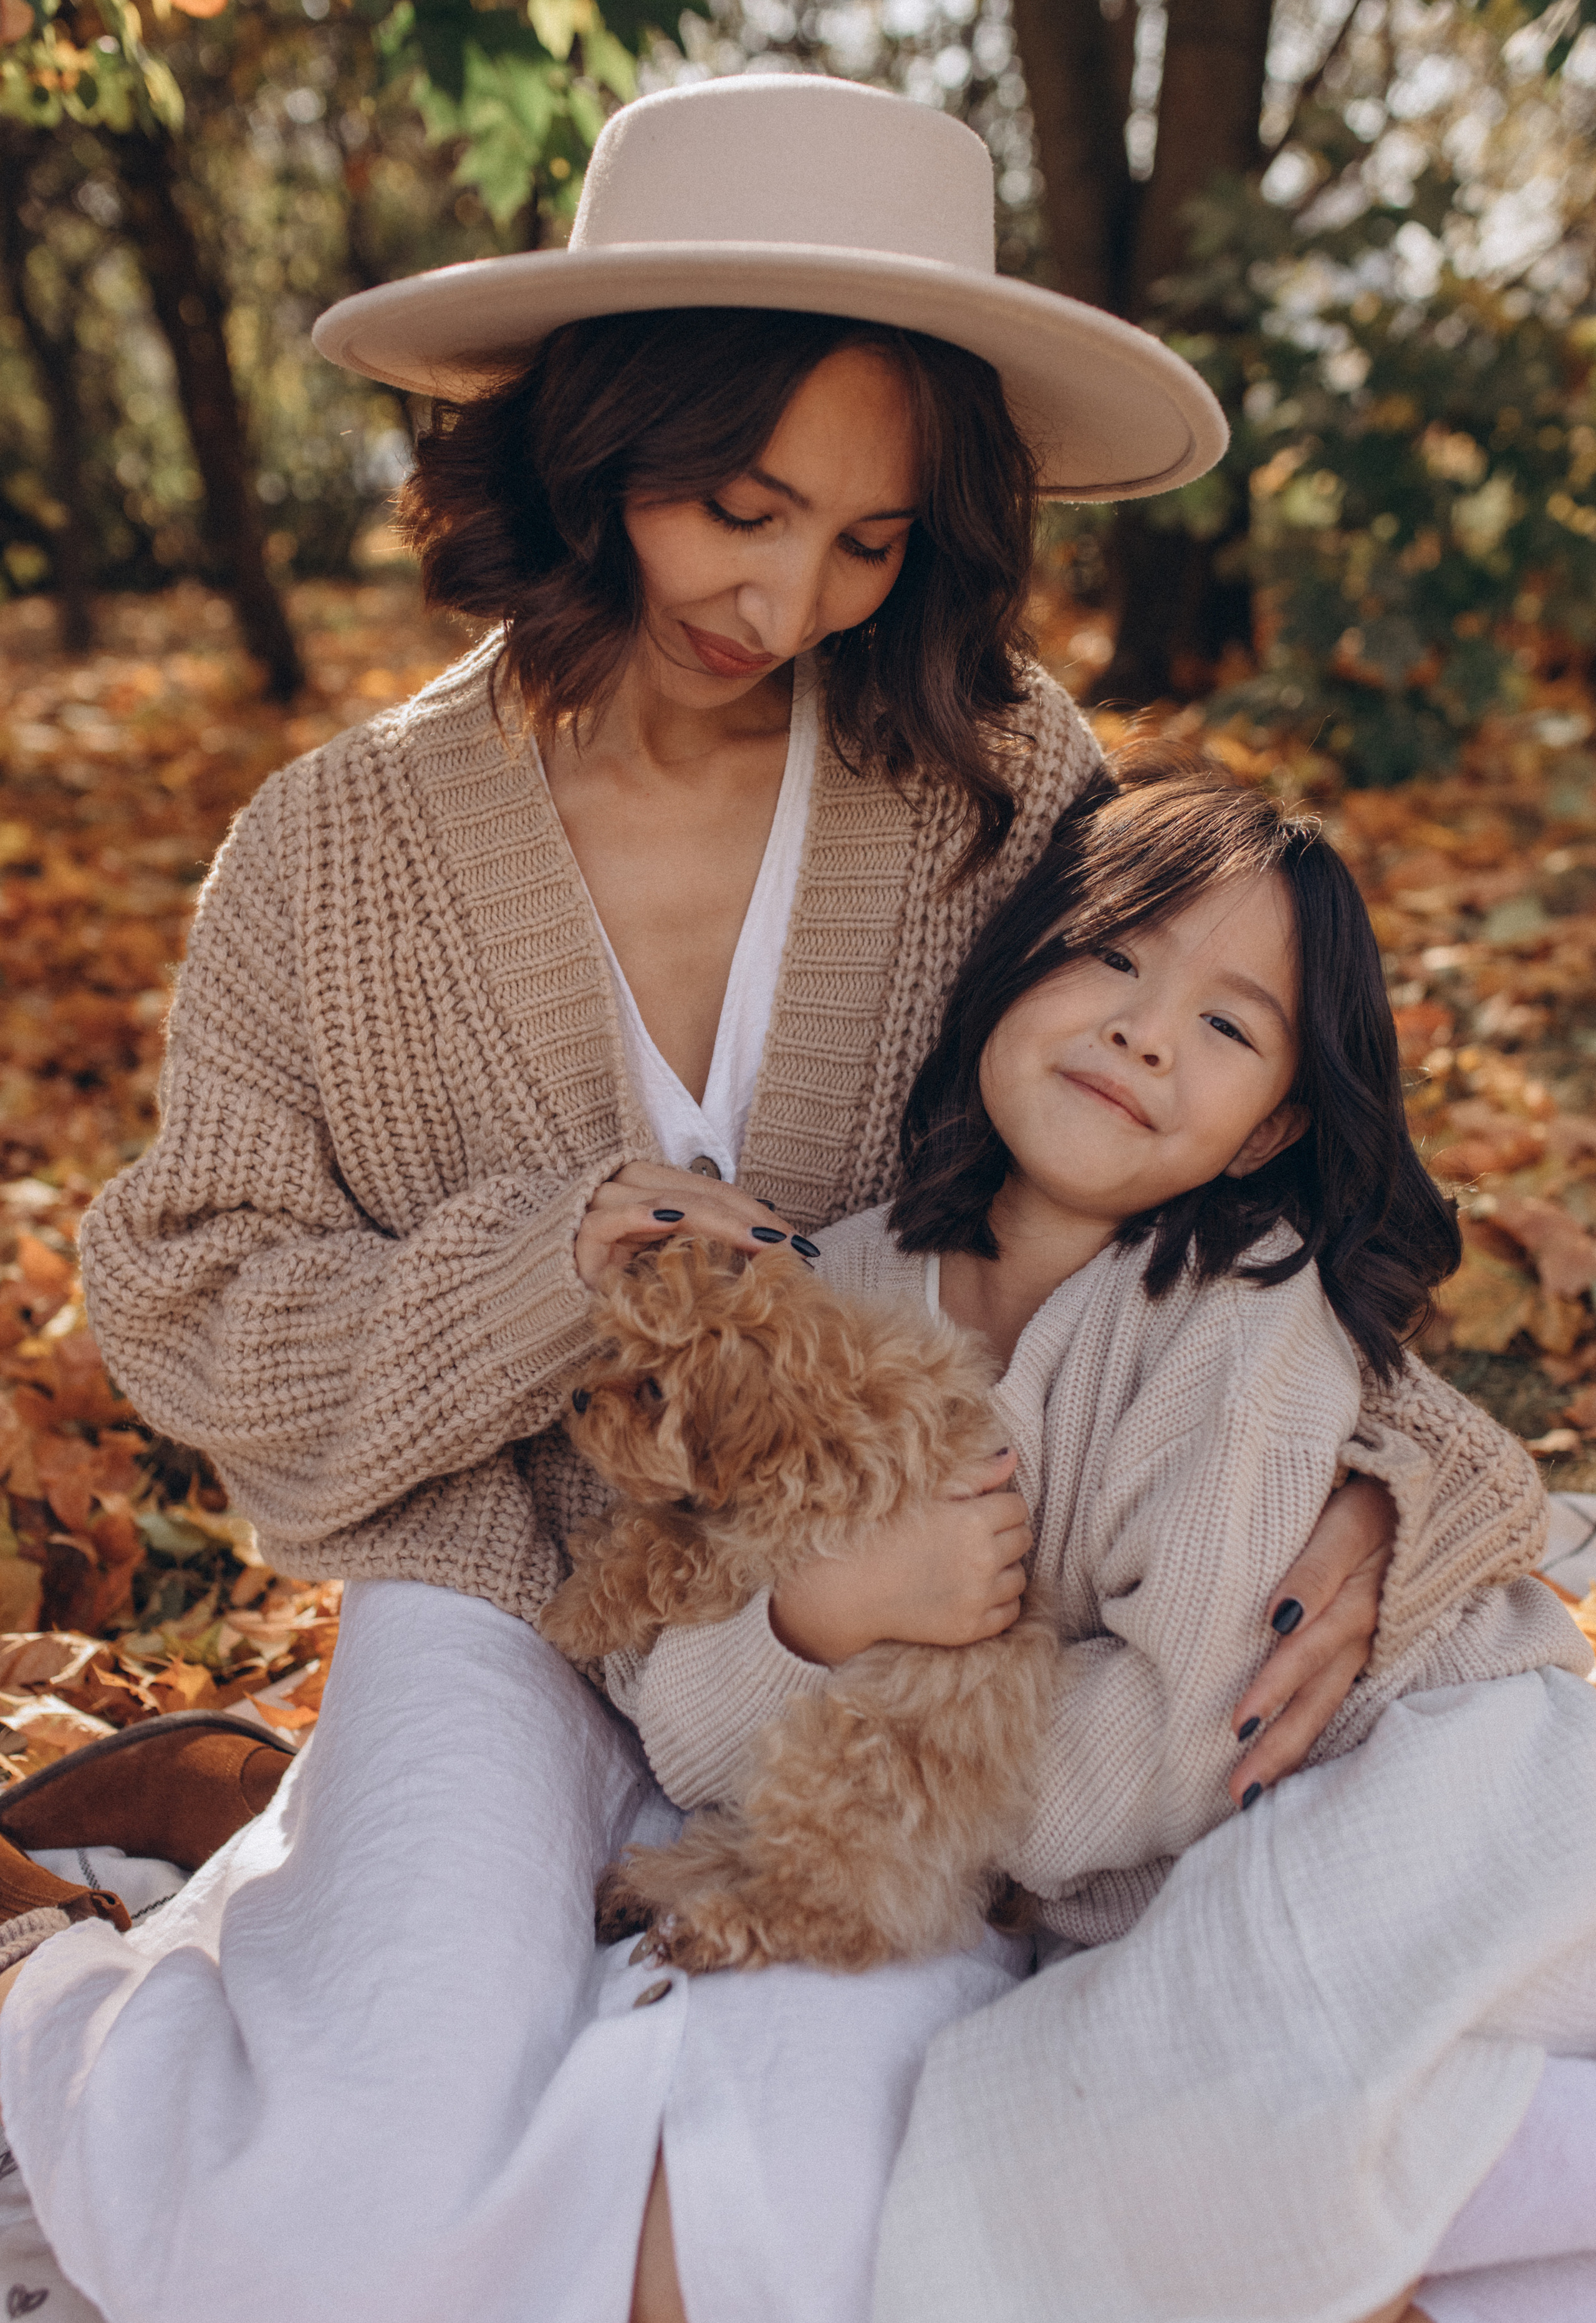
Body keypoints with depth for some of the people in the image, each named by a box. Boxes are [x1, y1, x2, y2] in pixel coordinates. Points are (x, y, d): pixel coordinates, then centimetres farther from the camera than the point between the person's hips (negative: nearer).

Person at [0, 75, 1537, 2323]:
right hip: (517, 1602, 0)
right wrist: (549, 1271, -16)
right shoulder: (341, 852, -4)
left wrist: (1364, 1471, -17)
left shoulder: (1007, 779, -6)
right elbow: (186, 1299, 0)